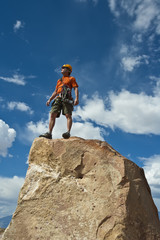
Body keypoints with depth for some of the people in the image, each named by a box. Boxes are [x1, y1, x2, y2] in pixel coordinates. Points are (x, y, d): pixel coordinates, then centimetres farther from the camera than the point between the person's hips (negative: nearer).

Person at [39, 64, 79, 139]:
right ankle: (49, 133, -19)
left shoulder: (71, 78, 18)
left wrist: (77, 98, -15)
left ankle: (68, 132, -31)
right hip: (58, 98, 5)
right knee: (52, 115, -11)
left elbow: (76, 89, 4)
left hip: (66, 98, -5)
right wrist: (49, 100, 15)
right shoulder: (59, 80, 34)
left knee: (68, 115, -18)